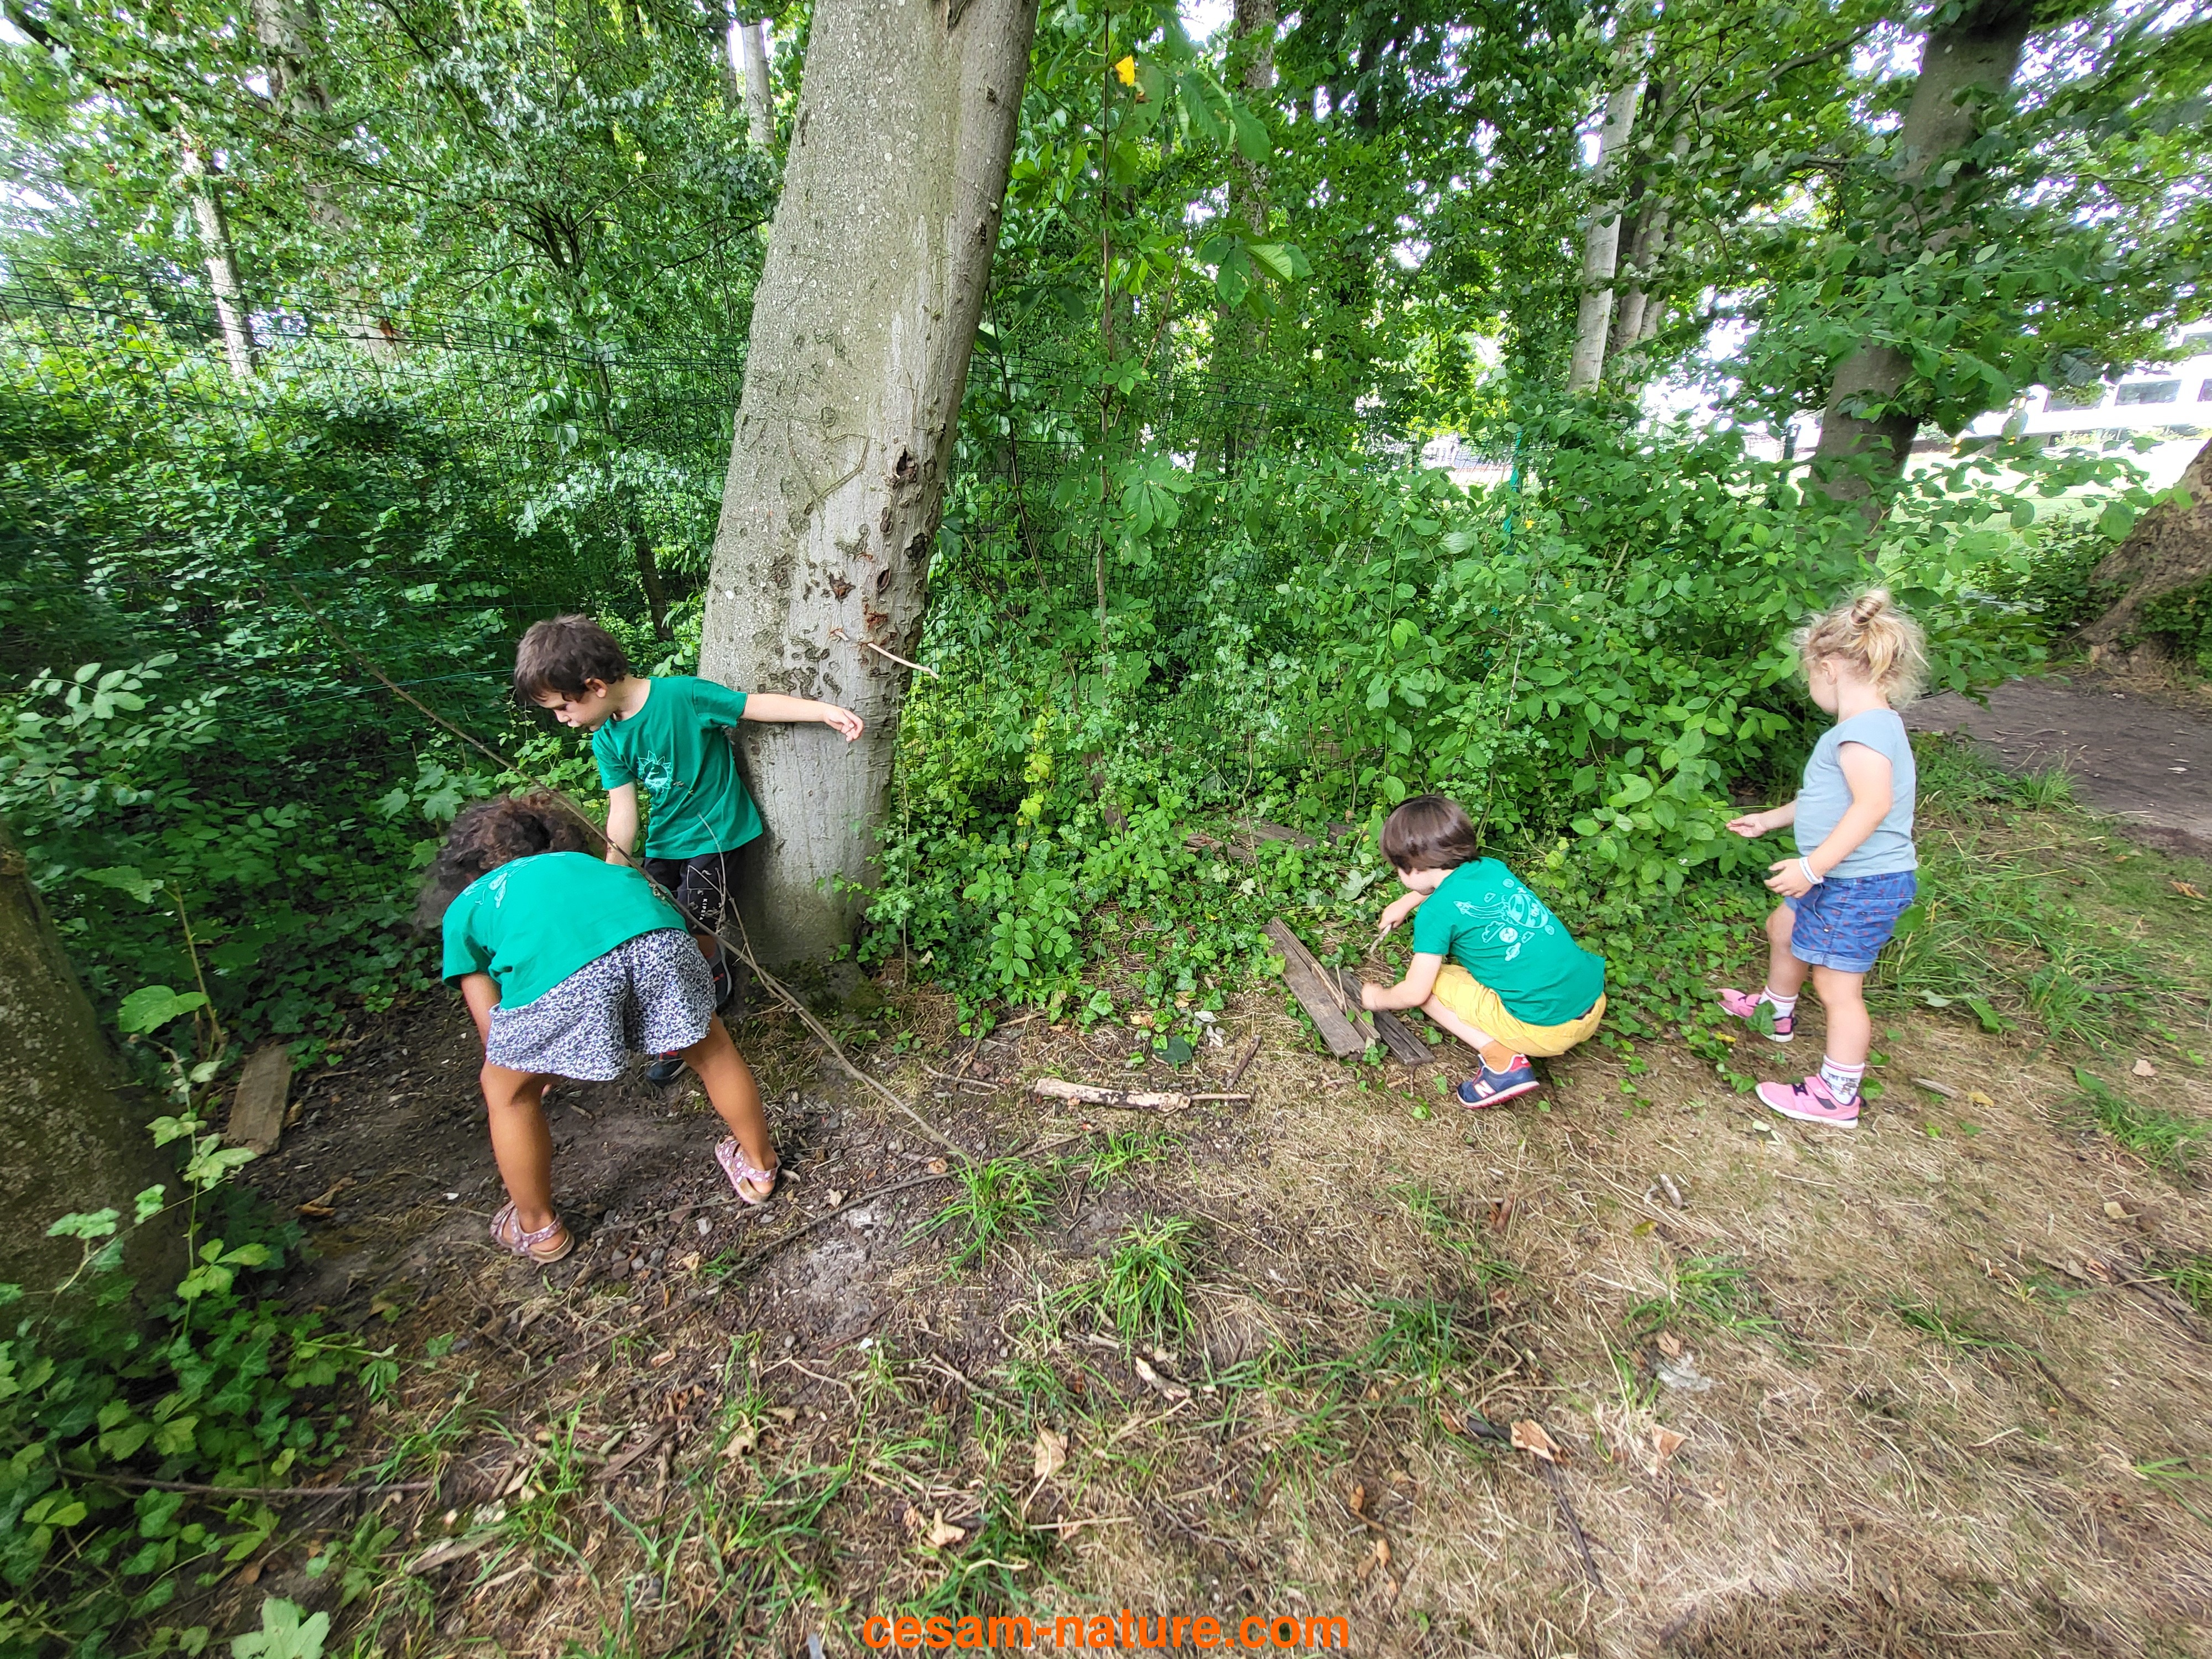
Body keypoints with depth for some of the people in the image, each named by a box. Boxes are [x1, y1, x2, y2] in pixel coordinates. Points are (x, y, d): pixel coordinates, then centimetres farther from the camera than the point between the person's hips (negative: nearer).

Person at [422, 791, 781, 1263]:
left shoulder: (462, 908, 35)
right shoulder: (576, 862, 43)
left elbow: (492, 1027, 33)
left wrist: (536, 1072, 54)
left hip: (559, 967, -2)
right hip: (654, 932, 3)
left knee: (508, 1092, 28)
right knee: (710, 1050, 28)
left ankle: (539, 1229, 46)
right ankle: (759, 1167, 46)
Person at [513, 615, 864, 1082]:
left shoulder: (682, 694, -21)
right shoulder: (606, 738, -2)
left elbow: (756, 704, -16)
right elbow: (622, 811, -2)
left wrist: (824, 710, -23)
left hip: (715, 832, -7)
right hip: (664, 839, 7)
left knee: (692, 933, -7)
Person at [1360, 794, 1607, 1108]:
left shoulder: (1436, 912, -13)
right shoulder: (1491, 867, 7)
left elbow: (1414, 993, -9)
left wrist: (1378, 999, 11)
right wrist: (1406, 902, 38)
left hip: (1544, 1026, -8)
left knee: (1427, 984, 4)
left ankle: (1503, 1061, -6)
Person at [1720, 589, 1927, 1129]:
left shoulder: (1865, 727, -22)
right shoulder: (1870, 724, 13)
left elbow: (1873, 804, -31)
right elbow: (1829, 799, 22)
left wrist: (1812, 866, -32)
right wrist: (1770, 819, 31)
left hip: (1862, 884, -11)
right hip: (1842, 878, 11)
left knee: (1837, 984, -2)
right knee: (1783, 928, 28)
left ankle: (1837, 1096, 12)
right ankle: (1775, 1013, 51)